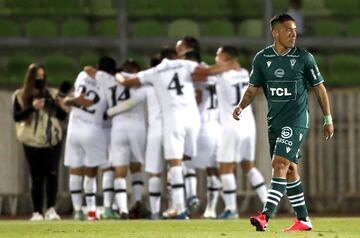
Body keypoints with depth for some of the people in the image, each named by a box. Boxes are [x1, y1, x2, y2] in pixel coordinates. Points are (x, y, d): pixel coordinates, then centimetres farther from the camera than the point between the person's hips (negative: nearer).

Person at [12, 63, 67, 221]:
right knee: (37, 178, 1)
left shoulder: (52, 94, 9)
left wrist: (61, 107, -14)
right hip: (33, 142, -1)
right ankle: (37, 212, 5)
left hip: (53, 141, 1)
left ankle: (51, 209, -14)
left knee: (52, 174, -12)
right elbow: (16, 116, -7)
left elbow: (62, 117, 8)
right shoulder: (20, 96, 4)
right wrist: (32, 107, -21)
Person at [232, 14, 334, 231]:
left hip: (297, 121, -5)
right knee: (290, 169, 11)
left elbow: (319, 88, 4)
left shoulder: (304, 58, -4)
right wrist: (241, 106, -10)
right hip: (274, 121, 5)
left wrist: (328, 120, 4)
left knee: (280, 164, -17)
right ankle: (303, 220, 21)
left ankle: (265, 216, -26)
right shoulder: (262, 58, 4)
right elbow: (253, 89, 9)